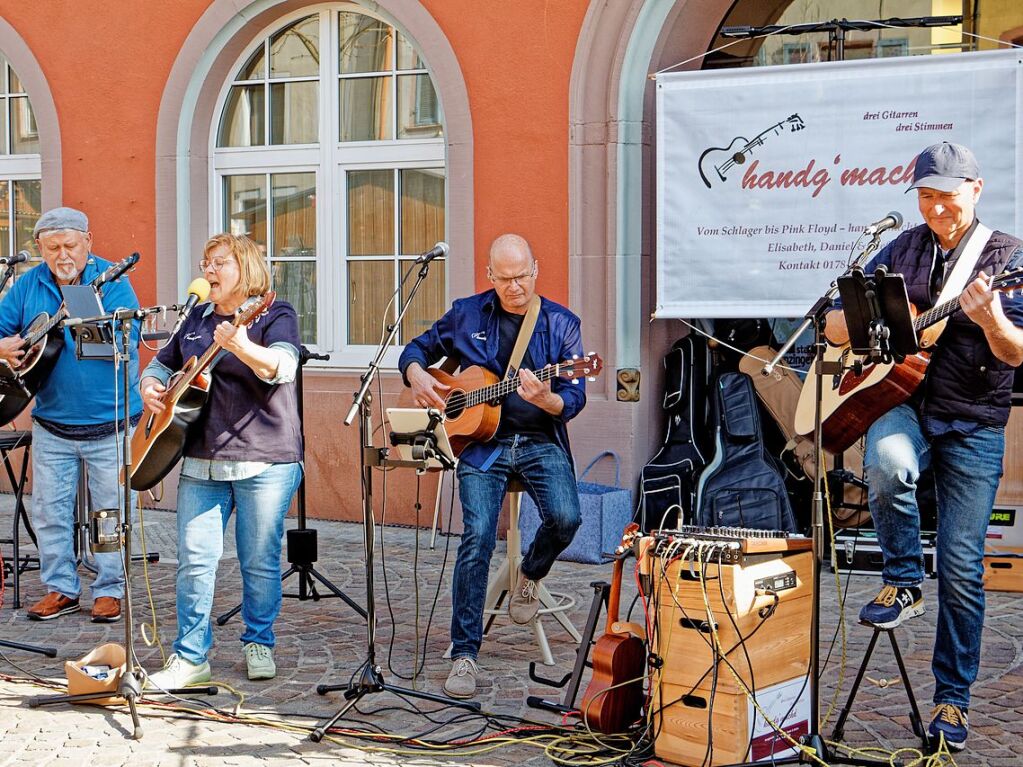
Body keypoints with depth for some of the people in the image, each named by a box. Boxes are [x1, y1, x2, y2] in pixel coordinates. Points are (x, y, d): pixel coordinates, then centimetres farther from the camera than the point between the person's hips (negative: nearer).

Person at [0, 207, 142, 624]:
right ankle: (60, 588, 22)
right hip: (52, 422, 4)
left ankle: (109, 590, 16)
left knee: (111, 510, 4)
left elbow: (129, 340, -19)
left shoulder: (112, 281, -9)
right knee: (49, 511, 9)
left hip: (110, 422, -4)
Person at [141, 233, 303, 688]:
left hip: (265, 461, -5)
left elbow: (282, 368, -20)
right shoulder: (198, 318, 17)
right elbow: (162, 363, 29)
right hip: (201, 459, 5)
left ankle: (258, 644, 20)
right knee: (194, 558, 0)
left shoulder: (274, 315, 0)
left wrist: (241, 346, -38)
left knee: (260, 560, 3)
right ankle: (191, 657, 7)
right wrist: (149, 387, 6)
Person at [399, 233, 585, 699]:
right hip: (481, 441, 0)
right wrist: (417, 376, -4)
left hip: (541, 441, 0)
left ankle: (530, 576, 12)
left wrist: (546, 399, -25)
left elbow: (574, 399, -2)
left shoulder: (561, 324, 3)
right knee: (477, 537, -17)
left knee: (565, 517, -24)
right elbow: (416, 350, 18)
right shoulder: (467, 315, 6)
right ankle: (464, 655, -11)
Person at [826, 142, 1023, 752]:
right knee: (888, 464, -35)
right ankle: (903, 583, -10)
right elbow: (835, 326, 12)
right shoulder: (903, 250, 9)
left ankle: (952, 699, 13)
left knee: (963, 569, -2)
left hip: (973, 424, -2)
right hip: (898, 400, 2)